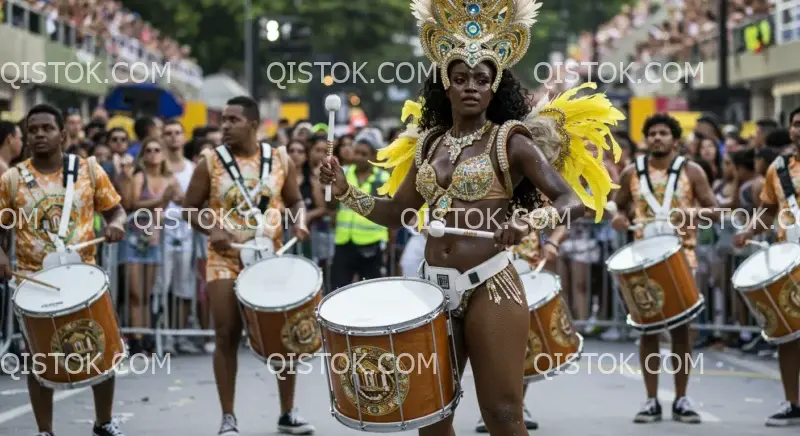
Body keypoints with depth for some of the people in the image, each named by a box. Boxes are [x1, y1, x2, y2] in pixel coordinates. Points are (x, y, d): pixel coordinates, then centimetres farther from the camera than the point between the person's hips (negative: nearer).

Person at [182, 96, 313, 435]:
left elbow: (295, 201, 11)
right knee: (227, 336, -4)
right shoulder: (210, 162, -4)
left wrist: (299, 222, -10)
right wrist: (211, 229, -16)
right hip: (225, 259, -2)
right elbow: (189, 209, 1)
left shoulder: (280, 160, 2)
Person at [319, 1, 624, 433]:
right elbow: (396, 213, 19)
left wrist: (530, 220, -32)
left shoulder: (510, 139, -4)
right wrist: (346, 192, 4)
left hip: (490, 286, -6)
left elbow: (573, 201, -12)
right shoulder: (428, 142, 12)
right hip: (433, 284, 6)